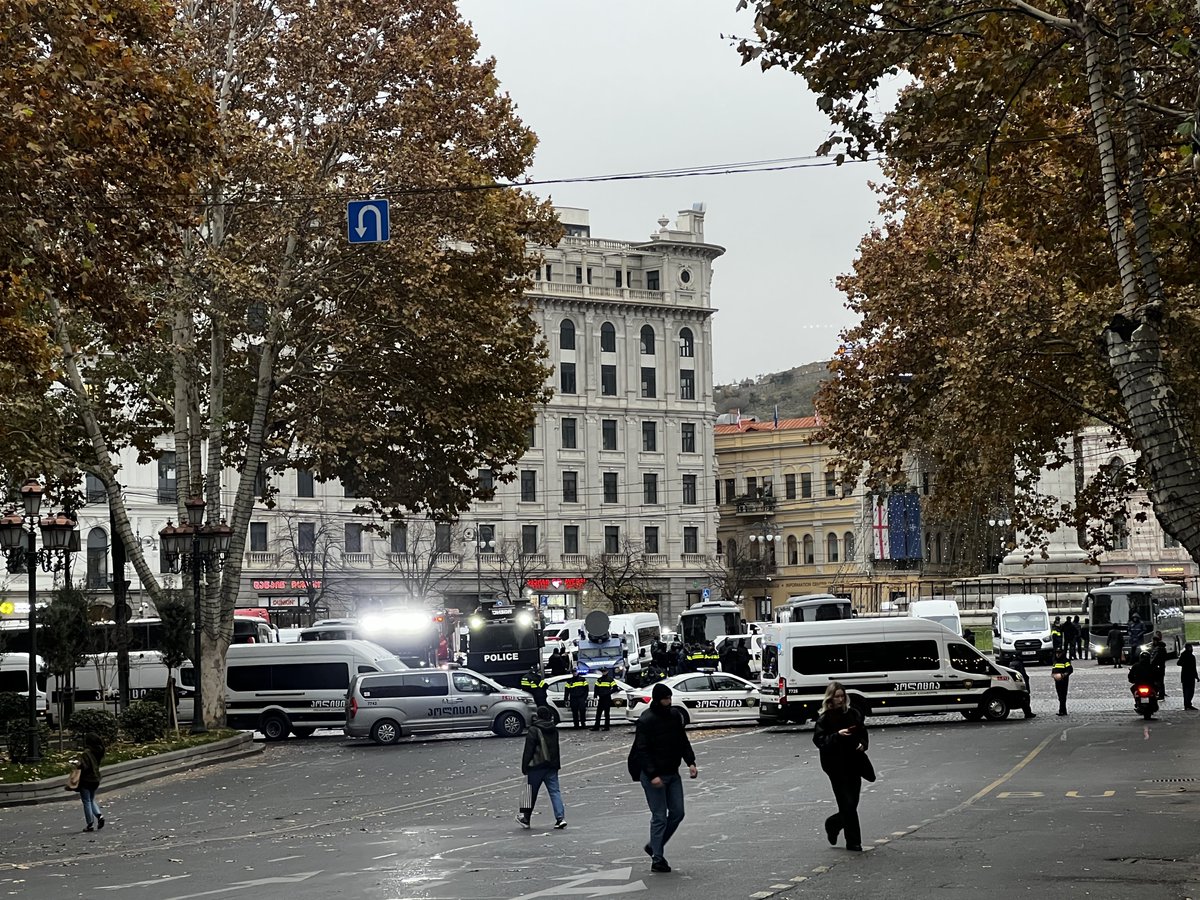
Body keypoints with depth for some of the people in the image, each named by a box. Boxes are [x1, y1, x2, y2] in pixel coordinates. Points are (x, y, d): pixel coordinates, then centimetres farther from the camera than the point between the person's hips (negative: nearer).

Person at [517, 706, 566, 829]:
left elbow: (528, 750, -11)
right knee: (555, 791, 1)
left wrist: (524, 768, -8)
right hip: (552, 765, 5)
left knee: (531, 793, 7)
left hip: (536, 766, -5)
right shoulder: (554, 730, 9)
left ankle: (525, 818, 18)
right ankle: (560, 817, -13)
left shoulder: (534, 730, -11)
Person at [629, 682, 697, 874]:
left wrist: (690, 762, 3)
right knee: (659, 817, -4)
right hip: (653, 776, -7)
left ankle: (654, 846, 23)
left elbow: (683, 741, 16)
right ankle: (657, 860, 3)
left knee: (677, 813, 7)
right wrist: (653, 775, -23)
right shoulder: (646, 720, -15)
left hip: (672, 773, 7)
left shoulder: (675, 715, 6)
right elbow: (642, 750, -17)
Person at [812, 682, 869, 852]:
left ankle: (832, 824, 35)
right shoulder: (824, 718, -5)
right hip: (836, 766, -5)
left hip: (854, 764, 5)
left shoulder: (853, 713, 8)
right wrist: (837, 735, -24)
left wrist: (862, 744, -3)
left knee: (852, 803, 8)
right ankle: (853, 841, 4)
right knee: (848, 803, -6)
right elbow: (819, 740, -12)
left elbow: (863, 732, 18)